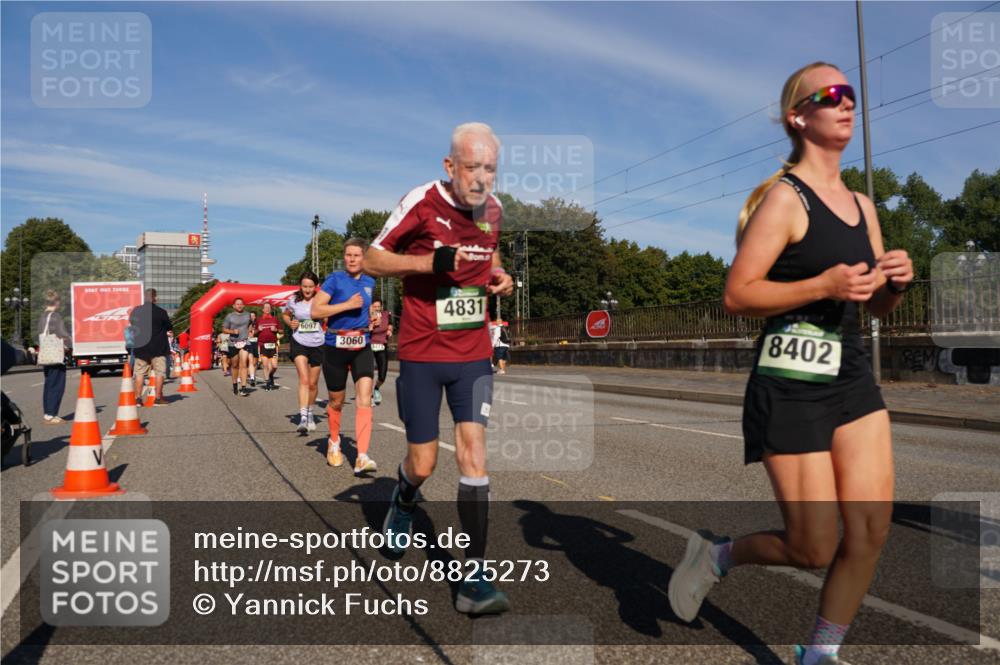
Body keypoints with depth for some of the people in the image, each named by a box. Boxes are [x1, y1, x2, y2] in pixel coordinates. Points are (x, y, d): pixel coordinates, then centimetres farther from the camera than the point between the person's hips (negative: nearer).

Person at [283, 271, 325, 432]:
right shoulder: (293, 301, -1)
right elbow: (285, 314, 17)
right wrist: (290, 323, -2)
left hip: (317, 344, 1)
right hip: (299, 343, -1)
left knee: (313, 383, 11)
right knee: (304, 379, -18)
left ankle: (310, 413, 34)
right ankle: (303, 417, -23)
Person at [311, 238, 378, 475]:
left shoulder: (369, 282, 8)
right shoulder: (335, 279, -6)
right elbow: (315, 311, -14)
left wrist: (371, 318, 8)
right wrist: (348, 305, -19)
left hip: (362, 347, 3)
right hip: (335, 347, -3)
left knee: (364, 399, -14)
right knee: (337, 401, 12)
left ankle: (362, 457, -18)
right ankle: (334, 443, 39)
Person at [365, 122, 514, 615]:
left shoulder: (494, 209, 5)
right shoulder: (422, 202, -10)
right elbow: (372, 260, -6)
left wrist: (500, 278, 1)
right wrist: (429, 262, -22)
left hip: (473, 355, 3)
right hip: (421, 354, -3)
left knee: (473, 449, -8)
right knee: (423, 464, 3)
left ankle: (475, 578, -3)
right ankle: (404, 501, 42)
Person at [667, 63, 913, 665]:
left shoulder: (862, 205, 14)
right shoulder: (785, 198, -9)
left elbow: (879, 307, 20)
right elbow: (737, 296, -15)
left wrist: (897, 281, -2)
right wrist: (824, 284, -24)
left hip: (854, 377, 7)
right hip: (792, 384, -7)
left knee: (872, 532, 3)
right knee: (816, 549, -2)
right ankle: (719, 553, 28)